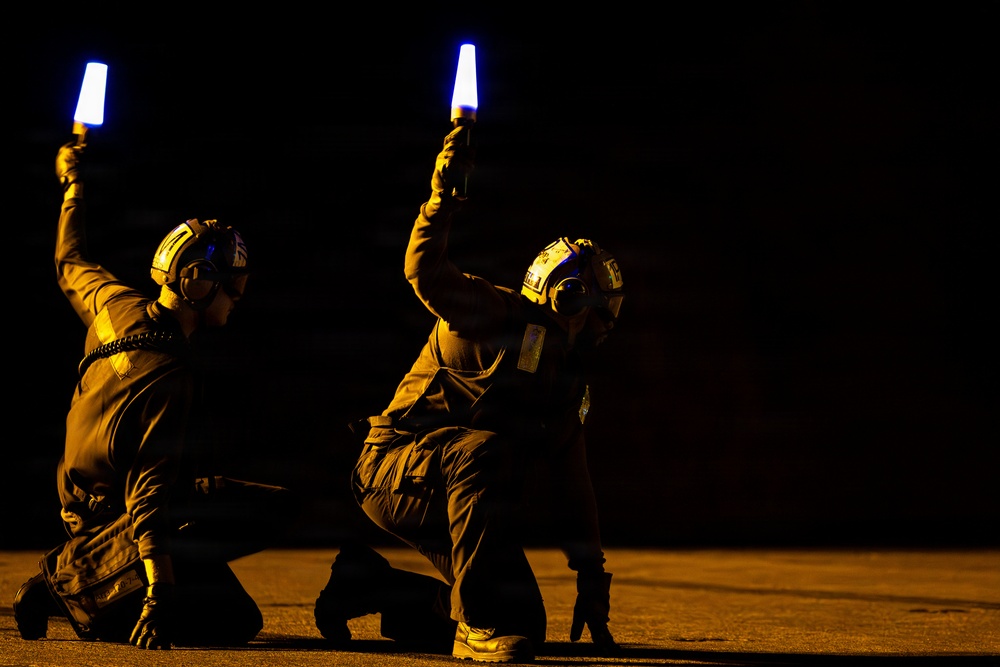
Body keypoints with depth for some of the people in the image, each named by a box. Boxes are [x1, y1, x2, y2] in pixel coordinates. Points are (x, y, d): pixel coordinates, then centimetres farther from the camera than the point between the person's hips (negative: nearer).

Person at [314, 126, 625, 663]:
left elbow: (573, 490, 18)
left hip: (451, 489, 8)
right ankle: (479, 624, -36)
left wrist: (592, 580, 14)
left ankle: (369, 584, 17)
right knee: (484, 450, -39)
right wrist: (444, 194, -31)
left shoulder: (568, 386, 17)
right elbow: (426, 272, -21)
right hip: (395, 467, -8)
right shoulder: (498, 314, -5)